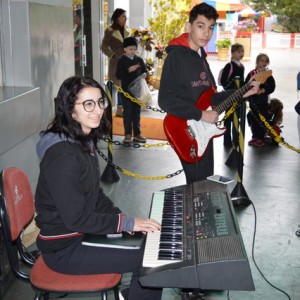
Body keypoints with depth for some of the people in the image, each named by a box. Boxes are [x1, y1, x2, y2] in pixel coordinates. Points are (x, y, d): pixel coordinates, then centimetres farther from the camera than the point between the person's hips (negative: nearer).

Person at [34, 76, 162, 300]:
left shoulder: (84, 142, 5)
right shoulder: (63, 155, -26)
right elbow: (75, 218, -26)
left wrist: (119, 216, -2)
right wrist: (126, 222, -19)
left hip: (83, 232, 10)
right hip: (65, 248, -10)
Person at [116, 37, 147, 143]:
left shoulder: (139, 60, 7)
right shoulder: (122, 61, -5)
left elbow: (144, 71, 16)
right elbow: (118, 75, -10)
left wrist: (144, 75, -7)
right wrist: (129, 70, -21)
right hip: (126, 90, -4)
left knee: (137, 112, 9)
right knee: (127, 112, 1)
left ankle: (137, 134, 15)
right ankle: (128, 134, 8)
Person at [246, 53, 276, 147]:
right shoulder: (251, 73, 3)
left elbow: (272, 87, -7)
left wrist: (263, 90, -19)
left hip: (263, 100, -2)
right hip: (253, 99, 2)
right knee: (253, 118, 8)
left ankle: (261, 138, 9)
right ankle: (255, 137, 21)